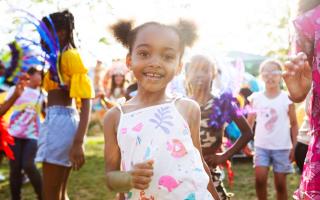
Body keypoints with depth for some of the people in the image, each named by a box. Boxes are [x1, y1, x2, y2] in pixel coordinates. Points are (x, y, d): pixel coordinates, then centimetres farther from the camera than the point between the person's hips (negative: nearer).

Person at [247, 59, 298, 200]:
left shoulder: (287, 98, -4)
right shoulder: (256, 98, 1)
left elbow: (294, 124, 1)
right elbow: (249, 122, 11)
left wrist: (294, 147, -2)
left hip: (282, 148, -1)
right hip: (261, 146, 1)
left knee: (280, 184, 5)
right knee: (260, 179, -10)